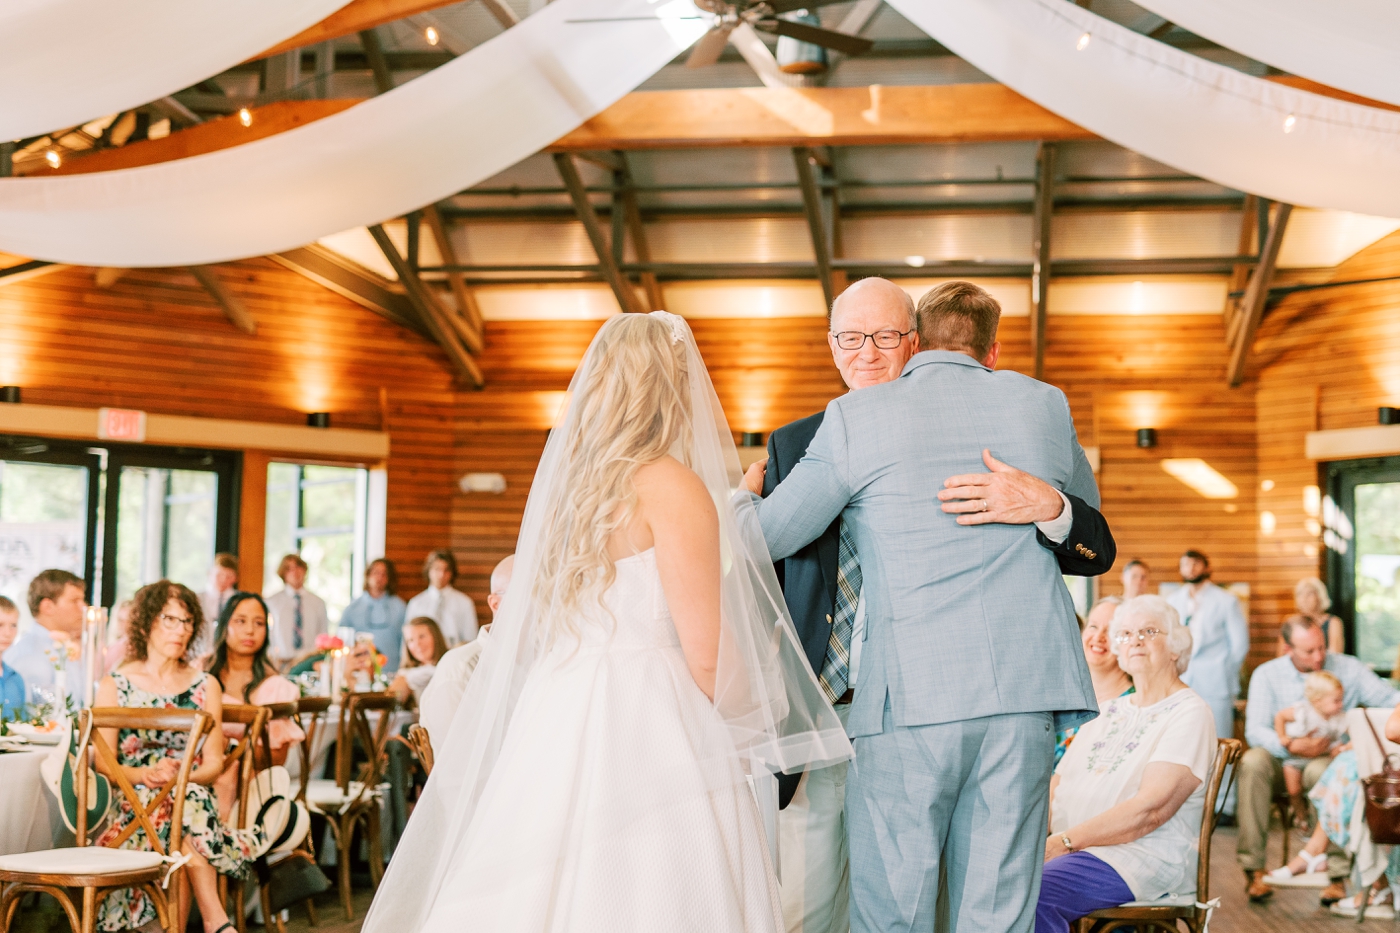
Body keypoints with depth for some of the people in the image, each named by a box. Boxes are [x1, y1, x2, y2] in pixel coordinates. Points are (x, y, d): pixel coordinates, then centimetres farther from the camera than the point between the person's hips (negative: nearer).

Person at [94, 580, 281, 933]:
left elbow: (214, 763, 6)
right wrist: (147, 774, -19)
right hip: (133, 805, -2)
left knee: (188, 799, -36)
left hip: (192, 795, 2)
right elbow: (103, 764, 1)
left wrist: (179, 776, -16)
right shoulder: (114, 686, 9)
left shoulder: (206, 686, 14)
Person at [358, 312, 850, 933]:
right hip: (642, 735, -7)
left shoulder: (569, 482, 15)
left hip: (553, 725, 8)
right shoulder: (672, 485, -7)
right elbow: (707, 654, -10)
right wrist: (749, 729, 8)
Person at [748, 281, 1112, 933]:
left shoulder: (856, 418, 1)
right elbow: (1085, 500, 30)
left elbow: (765, 538, 6)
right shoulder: (1044, 406, 11)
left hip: (910, 696, -3)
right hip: (1024, 687, 3)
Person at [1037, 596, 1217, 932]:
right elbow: (1056, 785, 16)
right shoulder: (1109, 711, 23)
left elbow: (1151, 809, -15)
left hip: (1145, 856, -6)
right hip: (1064, 845, 6)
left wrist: (1064, 842, -21)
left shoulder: (1189, 713, -2)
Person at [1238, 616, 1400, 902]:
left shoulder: (1347, 669, 5)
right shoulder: (1266, 675, 2)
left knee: (1323, 771, -37)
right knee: (1252, 762, -33)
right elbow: (1255, 731, -7)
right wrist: (1290, 746, -25)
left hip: (1328, 758, 0)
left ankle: (1338, 872, -29)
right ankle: (1252, 866, -30)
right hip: (1280, 760, 1)